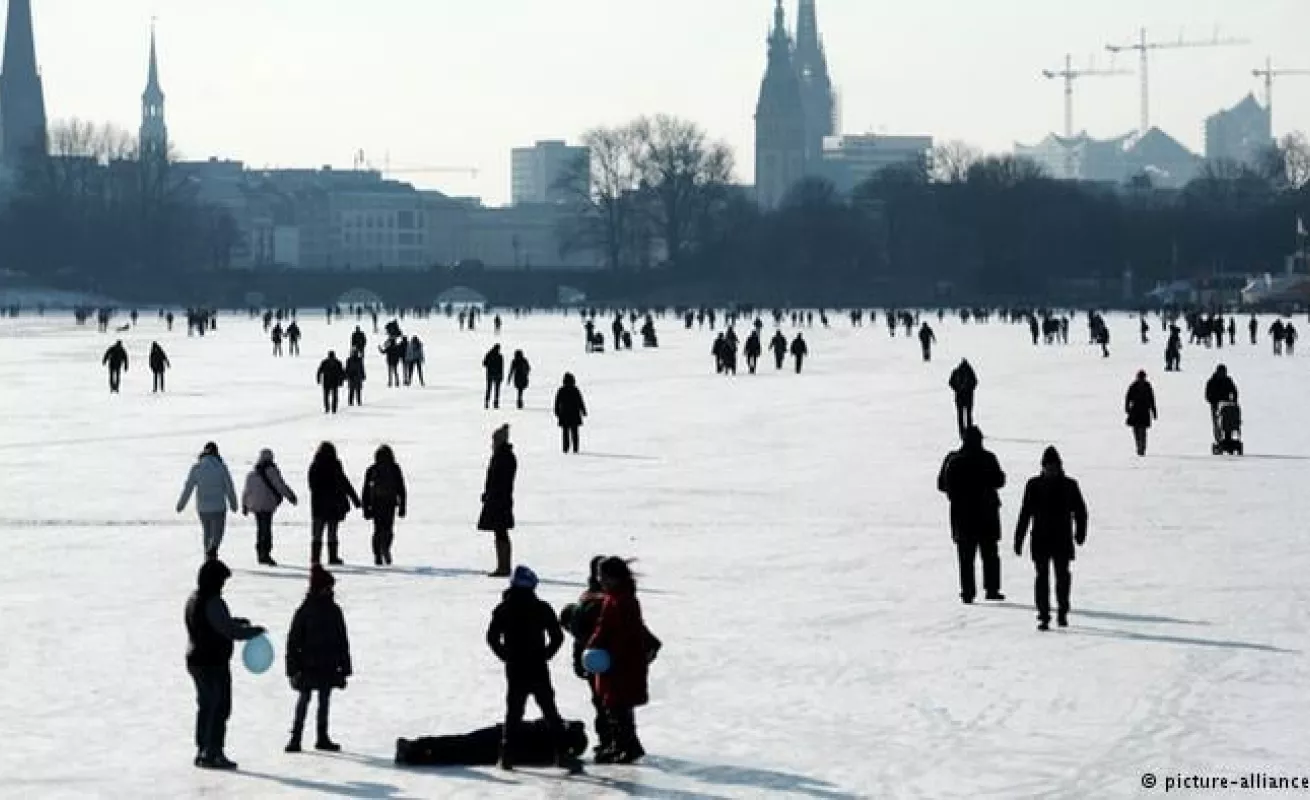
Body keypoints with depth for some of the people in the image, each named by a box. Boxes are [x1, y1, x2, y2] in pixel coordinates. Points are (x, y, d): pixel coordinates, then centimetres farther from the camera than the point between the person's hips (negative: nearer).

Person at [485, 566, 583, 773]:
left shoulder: (503, 610, 0)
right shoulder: (541, 608, -7)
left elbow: (492, 637, 0)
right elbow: (557, 636, -8)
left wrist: (506, 656, 9)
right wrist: (545, 654, 3)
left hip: (514, 671, 2)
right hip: (539, 670, -2)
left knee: (513, 712, 12)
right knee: (551, 712, 2)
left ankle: (507, 756, 8)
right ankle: (562, 753, -4)